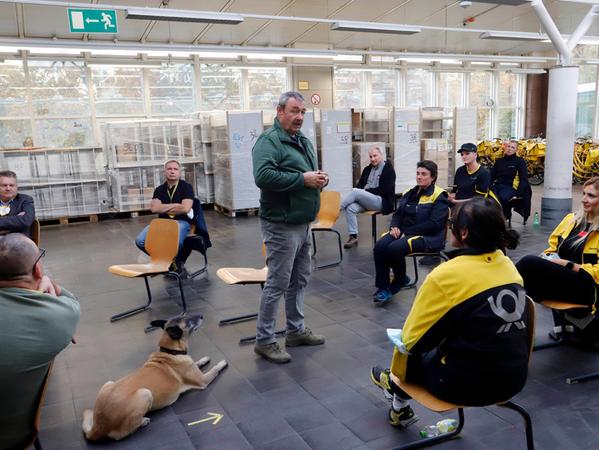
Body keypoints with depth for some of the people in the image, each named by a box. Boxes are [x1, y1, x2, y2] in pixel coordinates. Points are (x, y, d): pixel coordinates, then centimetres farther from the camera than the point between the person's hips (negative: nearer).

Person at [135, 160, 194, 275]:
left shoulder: (186, 187, 1)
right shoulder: (159, 189, 13)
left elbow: (185, 208, -12)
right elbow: (154, 208, -2)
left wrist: (163, 208, -1)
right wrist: (175, 205, -6)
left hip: (181, 221, -4)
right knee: (140, 241, -20)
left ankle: (178, 261, 0)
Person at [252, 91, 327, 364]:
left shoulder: (303, 141, 16)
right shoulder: (269, 140, -13)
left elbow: (311, 173, 25)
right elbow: (263, 176, -28)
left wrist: (320, 179, 1)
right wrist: (303, 179, -24)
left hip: (303, 224, 9)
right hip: (281, 225, -9)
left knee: (299, 280, 17)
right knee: (278, 283, -3)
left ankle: (296, 330, 32)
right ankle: (264, 341, 10)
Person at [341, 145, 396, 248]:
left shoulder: (388, 169, -1)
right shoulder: (368, 169, 18)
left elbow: (384, 190, -11)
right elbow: (360, 185, 16)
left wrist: (367, 190, -12)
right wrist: (363, 192, -7)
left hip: (381, 201, -6)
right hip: (365, 199, 6)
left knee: (355, 191, -29)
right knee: (350, 208, -25)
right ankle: (353, 237, -23)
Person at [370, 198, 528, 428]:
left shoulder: (446, 275, -21)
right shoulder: (508, 265, -1)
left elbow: (410, 339, -13)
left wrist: (396, 375, 8)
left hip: (469, 384, -6)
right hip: (514, 377, 6)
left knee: (410, 353, 18)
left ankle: (400, 408, 45)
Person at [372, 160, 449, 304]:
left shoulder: (439, 196, -7)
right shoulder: (410, 193, 15)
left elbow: (434, 224, -17)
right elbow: (398, 213, 19)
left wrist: (407, 232, -19)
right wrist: (394, 227, -5)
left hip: (428, 237, -6)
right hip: (404, 232, 6)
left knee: (394, 248, -32)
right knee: (379, 246, -22)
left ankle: (400, 280, -3)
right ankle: (383, 287, -13)